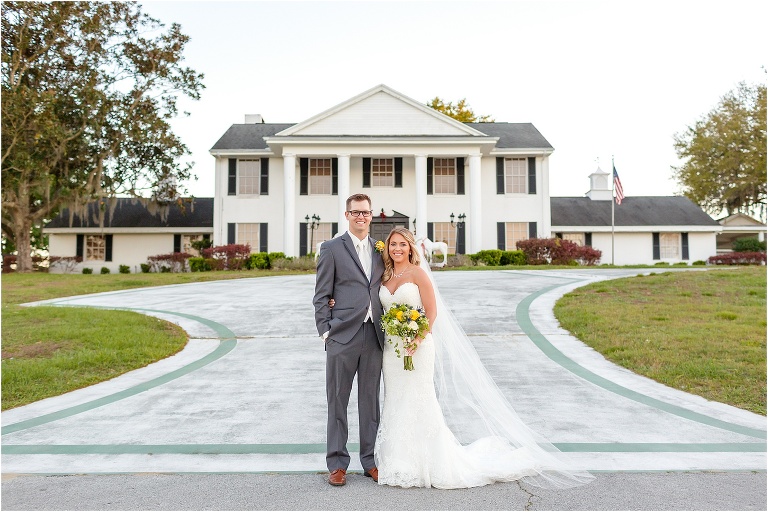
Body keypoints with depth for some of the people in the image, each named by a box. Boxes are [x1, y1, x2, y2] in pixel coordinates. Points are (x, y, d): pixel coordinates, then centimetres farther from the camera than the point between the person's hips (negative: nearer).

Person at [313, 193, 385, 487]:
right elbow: (321, 296, -1)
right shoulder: (332, 249, 0)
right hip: (342, 336, -4)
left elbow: (383, 292, 16)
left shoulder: (380, 250, 13)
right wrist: (325, 331, -8)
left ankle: (369, 461, 24)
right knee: (337, 402, 6)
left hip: (374, 337, 4)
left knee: (370, 401, 12)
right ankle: (337, 463, 17)